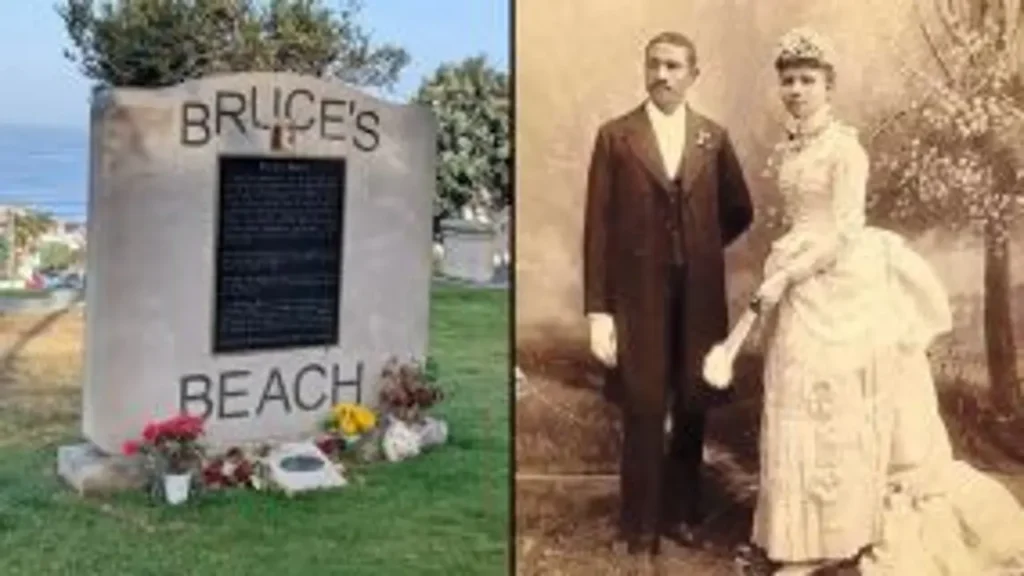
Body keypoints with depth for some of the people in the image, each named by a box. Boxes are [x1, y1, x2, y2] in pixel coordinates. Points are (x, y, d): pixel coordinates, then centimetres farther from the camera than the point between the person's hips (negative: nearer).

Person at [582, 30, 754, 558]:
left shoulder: (713, 137, 6)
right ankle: (641, 525, 19)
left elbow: (738, 212, 19)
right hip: (639, 294, -3)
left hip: (700, 294, 3)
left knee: (692, 408, 11)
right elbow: (598, 226, -5)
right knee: (644, 412, 4)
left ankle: (681, 512, 29)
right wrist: (598, 310, -10)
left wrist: (702, 249, 8)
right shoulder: (616, 136, -2)